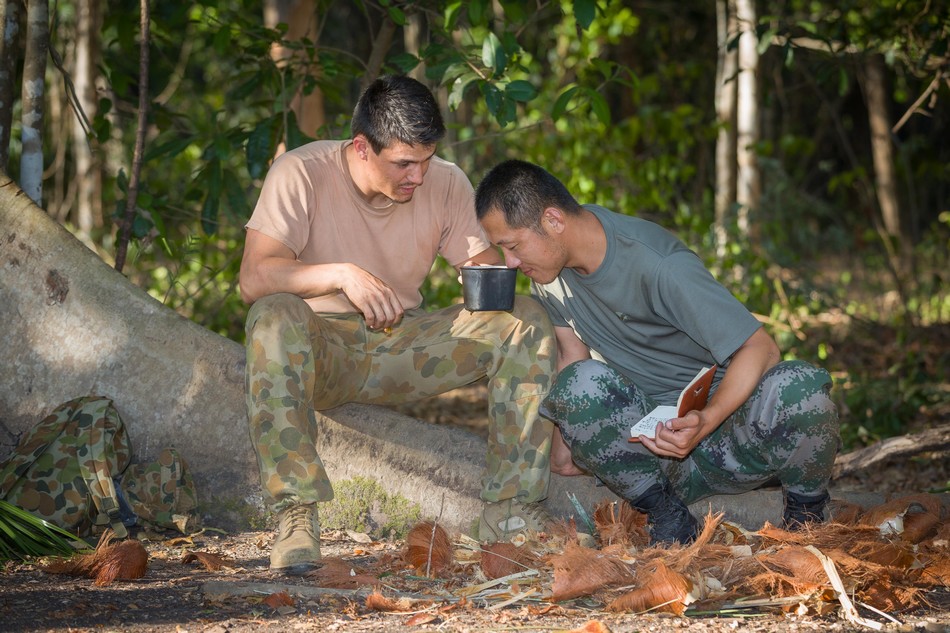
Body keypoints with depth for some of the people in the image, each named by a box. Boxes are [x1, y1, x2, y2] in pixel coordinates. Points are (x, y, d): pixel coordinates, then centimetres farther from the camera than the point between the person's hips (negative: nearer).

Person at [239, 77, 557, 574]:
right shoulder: (302, 174, -16)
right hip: (324, 347, -4)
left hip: (405, 348, 4)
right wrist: (343, 274, -40)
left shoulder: (445, 183, -2)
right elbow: (254, 278, -26)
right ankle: (295, 517, -38)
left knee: (527, 320, -16)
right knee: (275, 316, -38)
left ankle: (509, 512, -16)